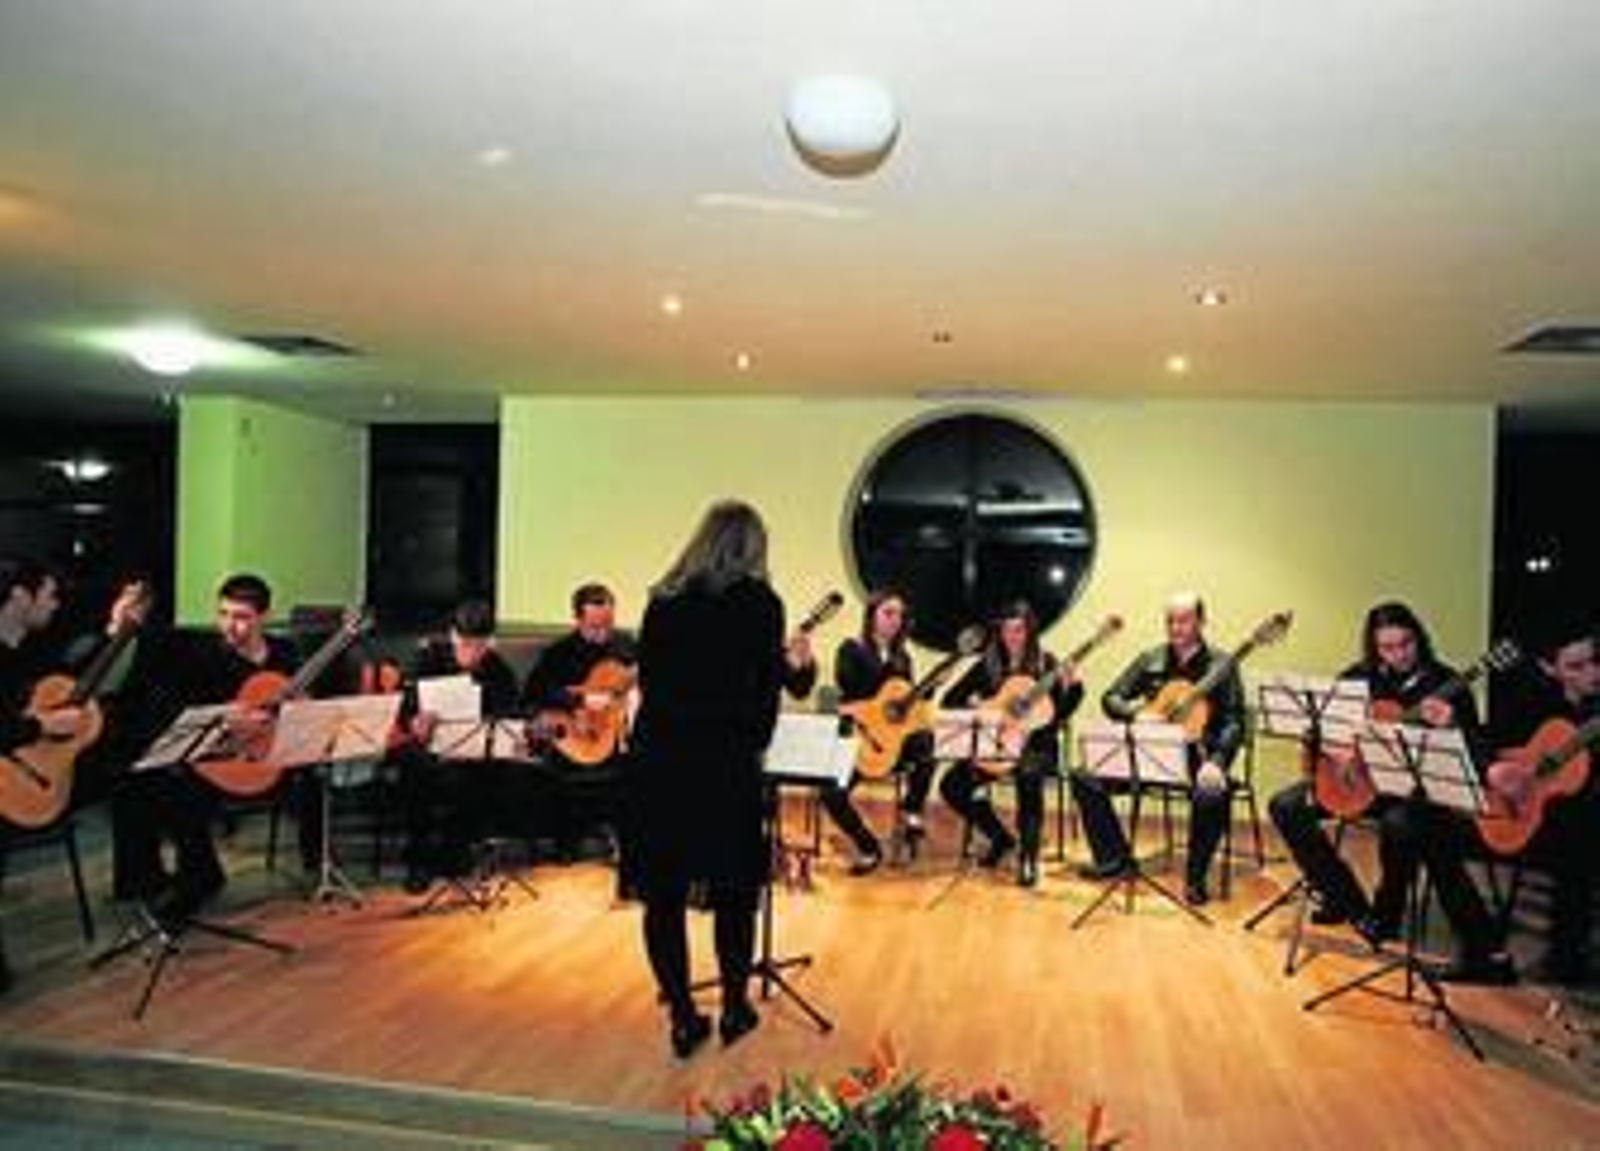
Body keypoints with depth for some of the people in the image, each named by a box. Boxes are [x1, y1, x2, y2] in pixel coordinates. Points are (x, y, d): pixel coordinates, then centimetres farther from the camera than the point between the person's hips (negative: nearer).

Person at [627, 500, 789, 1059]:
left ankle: (683, 1018, 17)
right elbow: (767, 689, 0)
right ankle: (735, 1007, 25)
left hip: (656, 756, 3)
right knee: (733, 889, 14)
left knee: (663, 893, 10)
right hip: (724, 761, -3)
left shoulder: (663, 599, 7)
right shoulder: (758, 602, -2)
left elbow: (646, 680, 12)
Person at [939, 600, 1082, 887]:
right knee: (952, 785, -15)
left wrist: (1072, 687, -24)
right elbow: (949, 699, 6)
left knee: (1028, 777, -38)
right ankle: (1001, 838, 7)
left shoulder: (1045, 664, 0)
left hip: (1036, 745, -4)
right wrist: (975, 706, -12)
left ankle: (1028, 856, -26)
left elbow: (1058, 713, -7)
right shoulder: (988, 665, 6)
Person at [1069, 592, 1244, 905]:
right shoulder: (1150, 661, 11)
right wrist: (1134, 711, -12)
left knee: (1211, 796, -38)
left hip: (1197, 756, -4)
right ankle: (1116, 857, 5)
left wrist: (1216, 761, -25)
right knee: (1084, 777, -14)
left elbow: (1234, 722, -7)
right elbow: (1111, 698, 11)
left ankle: (1195, 878, -12)